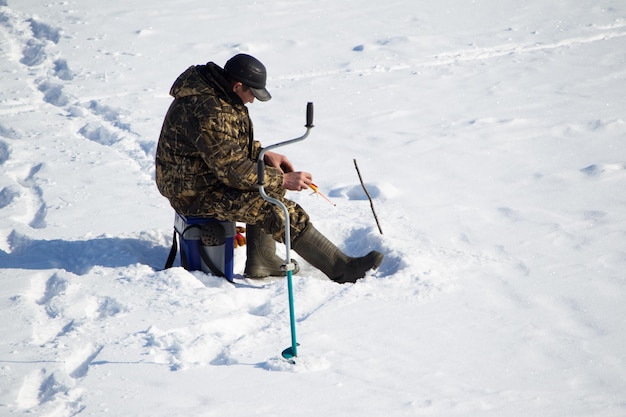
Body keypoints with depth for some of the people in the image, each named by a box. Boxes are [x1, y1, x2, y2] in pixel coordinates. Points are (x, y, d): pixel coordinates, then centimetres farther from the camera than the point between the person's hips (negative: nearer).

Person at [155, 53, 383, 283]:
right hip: (197, 193, -11)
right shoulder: (208, 113, -29)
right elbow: (233, 170, -26)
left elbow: (231, 143, 19)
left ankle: (260, 263, 16)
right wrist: (283, 180, -20)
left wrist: (264, 154, 5)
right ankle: (341, 268, -11)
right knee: (279, 211, -16)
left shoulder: (213, 91, 4)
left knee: (270, 181, 15)